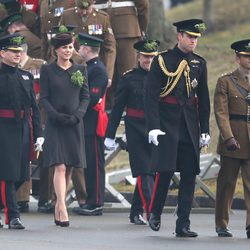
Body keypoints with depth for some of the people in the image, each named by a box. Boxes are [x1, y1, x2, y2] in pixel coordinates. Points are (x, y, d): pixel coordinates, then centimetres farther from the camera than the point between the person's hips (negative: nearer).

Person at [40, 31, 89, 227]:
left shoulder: (80, 70, 10)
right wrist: (57, 116, -14)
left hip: (75, 124, 4)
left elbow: (85, 97, 8)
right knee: (60, 166, -14)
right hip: (55, 125, -4)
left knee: (69, 168, 6)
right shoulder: (47, 70, 2)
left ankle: (58, 206, 17)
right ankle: (62, 210, -21)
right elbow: (44, 98, -1)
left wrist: (77, 115, -8)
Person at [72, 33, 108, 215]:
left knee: (95, 164, -7)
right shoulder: (90, 68, 18)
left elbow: (93, 98, -20)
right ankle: (92, 201, 15)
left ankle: (96, 204, -6)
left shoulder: (98, 70, -13)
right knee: (89, 164, 11)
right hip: (87, 125, 10)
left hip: (93, 124, -10)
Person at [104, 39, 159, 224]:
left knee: (146, 172, 7)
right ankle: (151, 213, -15)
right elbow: (117, 107, 3)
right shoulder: (129, 78, 1)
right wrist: (110, 135, 1)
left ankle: (136, 212, 19)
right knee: (144, 171, -8)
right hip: (136, 130, -3)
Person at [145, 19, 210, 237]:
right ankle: (155, 213, 14)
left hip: (190, 127, 4)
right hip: (168, 126, -4)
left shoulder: (199, 63, 11)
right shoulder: (162, 61, -3)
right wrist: (154, 126, -15)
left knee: (189, 175, 1)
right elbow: (151, 95, -7)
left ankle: (183, 225, 6)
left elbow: (204, 99, 15)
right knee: (165, 170, -9)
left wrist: (205, 129, 10)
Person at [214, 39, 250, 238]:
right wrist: (229, 138, -16)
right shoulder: (225, 82, 1)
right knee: (227, 183, 5)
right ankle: (222, 225, 14)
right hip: (233, 139, -2)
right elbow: (221, 112, -6)